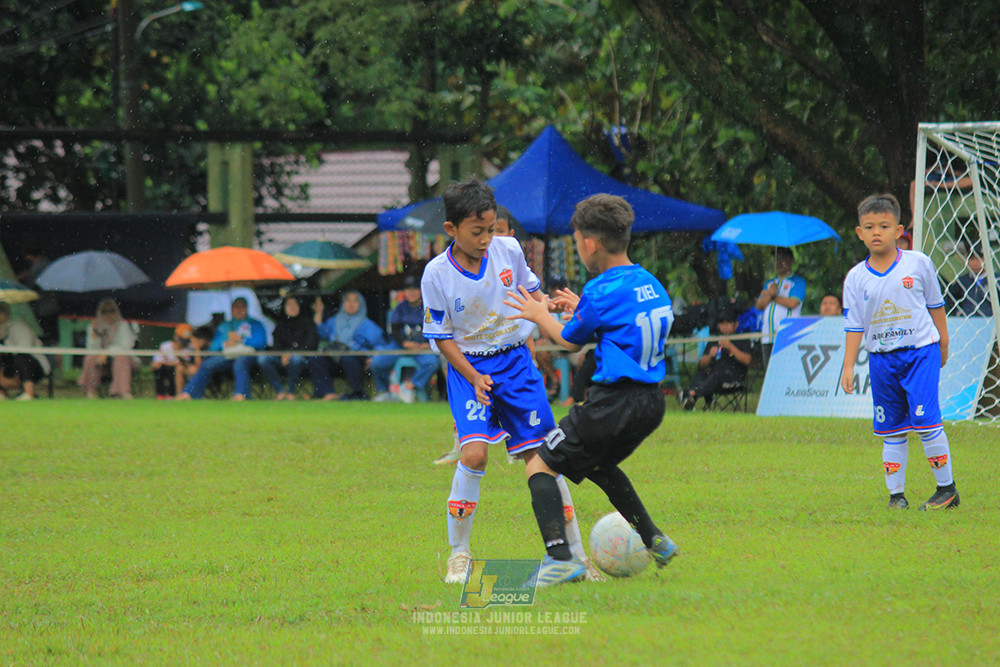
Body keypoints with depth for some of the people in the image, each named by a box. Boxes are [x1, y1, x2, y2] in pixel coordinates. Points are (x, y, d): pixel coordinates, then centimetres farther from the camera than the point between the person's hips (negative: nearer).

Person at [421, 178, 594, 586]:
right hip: (468, 366, -2)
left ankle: (574, 553, 8)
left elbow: (530, 290, 14)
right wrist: (473, 378, -15)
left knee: (540, 454, -1)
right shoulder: (437, 274, -13)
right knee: (474, 452, -21)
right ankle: (459, 553, -7)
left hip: (514, 358, 3)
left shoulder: (508, 251, -6)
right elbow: (443, 336, -5)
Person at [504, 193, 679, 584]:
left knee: (540, 467, -1)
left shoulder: (601, 293, -14)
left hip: (612, 402, -8)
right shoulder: (650, 284, 9)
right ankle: (653, 541, 29)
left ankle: (559, 558, -18)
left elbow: (570, 342, 3)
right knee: (598, 464, 33)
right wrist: (580, 310, 34)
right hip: (651, 402, 8)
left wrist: (539, 316, 22)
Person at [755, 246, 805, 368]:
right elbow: (759, 305, 13)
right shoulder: (770, 283, 24)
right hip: (768, 337, 6)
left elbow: (792, 303, -10)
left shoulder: (797, 282, 5)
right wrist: (769, 294, -7)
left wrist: (771, 296, 3)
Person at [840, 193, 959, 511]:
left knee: (925, 419, -12)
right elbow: (854, 326, 4)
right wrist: (848, 366, -2)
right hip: (881, 359, 3)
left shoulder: (918, 263, -2)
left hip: (920, 351, -3)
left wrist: (943, 343, 13)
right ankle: (896, 493, 13)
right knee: (892, 429, 6)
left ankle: (947, 488, -2)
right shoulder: (856, 278, 2)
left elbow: (935, 304, 9)